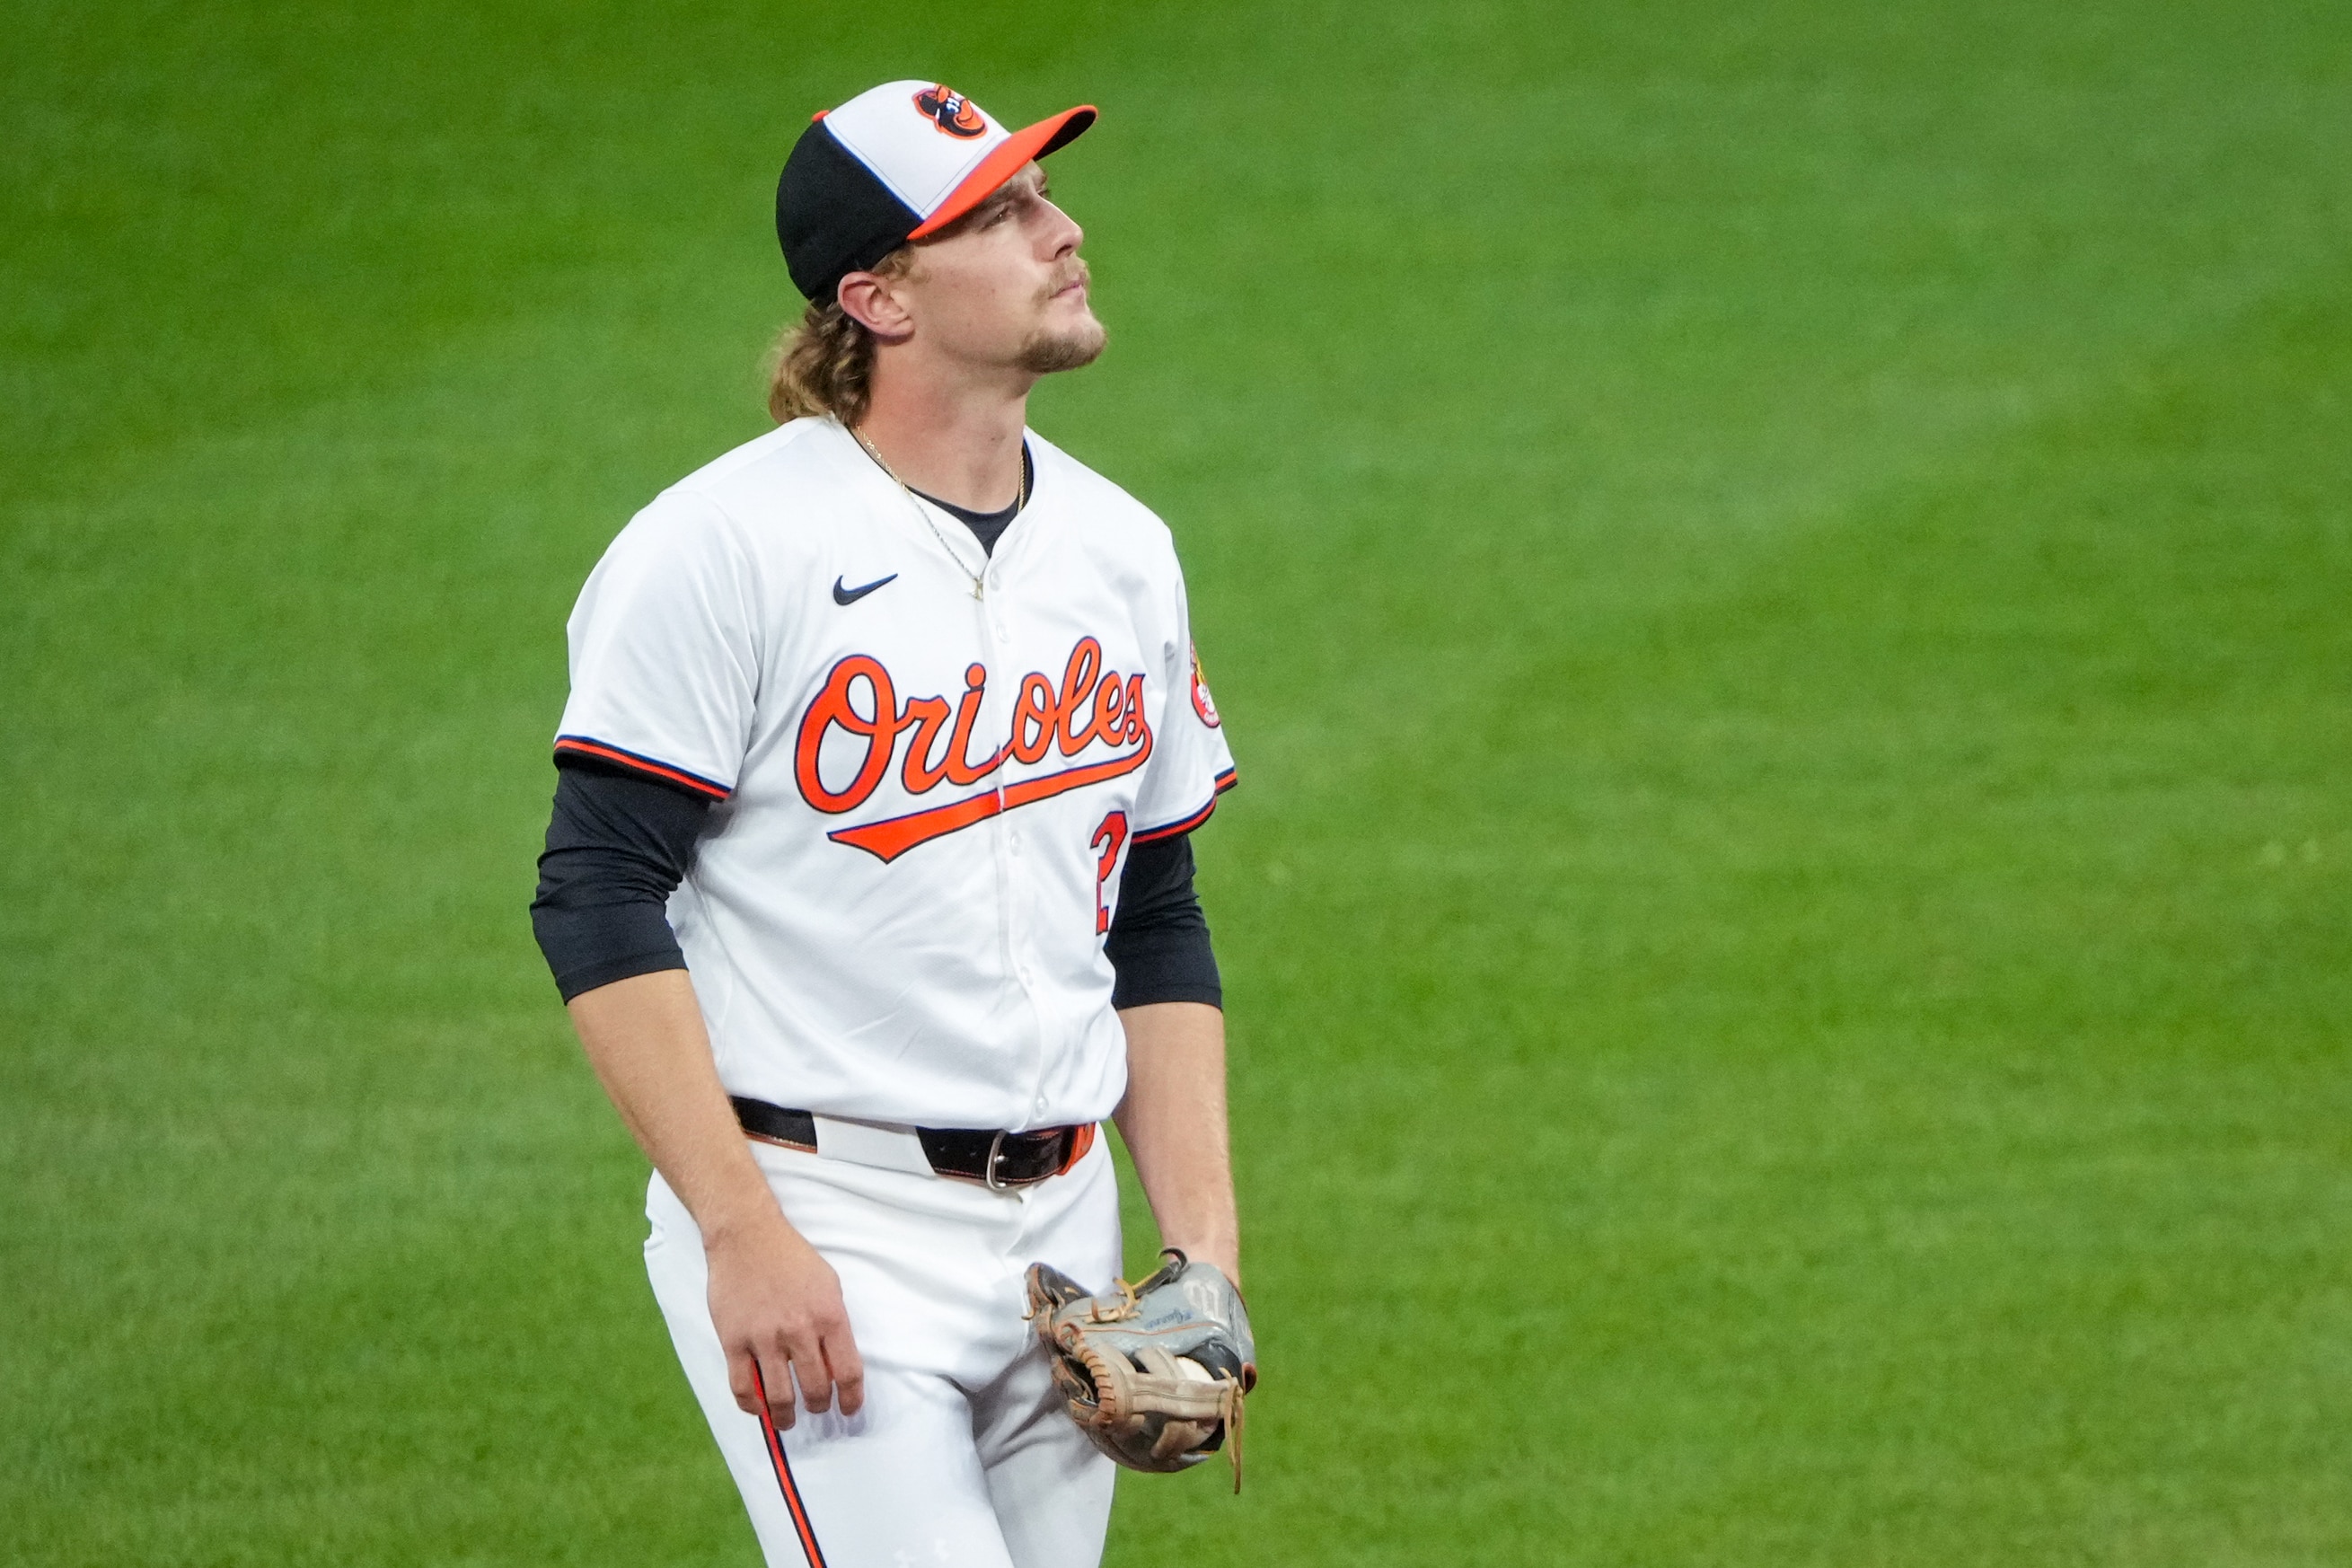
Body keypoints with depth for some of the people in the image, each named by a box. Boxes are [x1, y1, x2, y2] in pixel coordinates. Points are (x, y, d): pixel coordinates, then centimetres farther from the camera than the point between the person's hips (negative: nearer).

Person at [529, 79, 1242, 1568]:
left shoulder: (1123, 550, 12)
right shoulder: (724, 545, -10)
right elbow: (601, 901, -12)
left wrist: (1203, 1246, 7)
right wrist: (745, 1235, -20)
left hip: (1064, 1225, 7)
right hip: (824, 1226, -7)